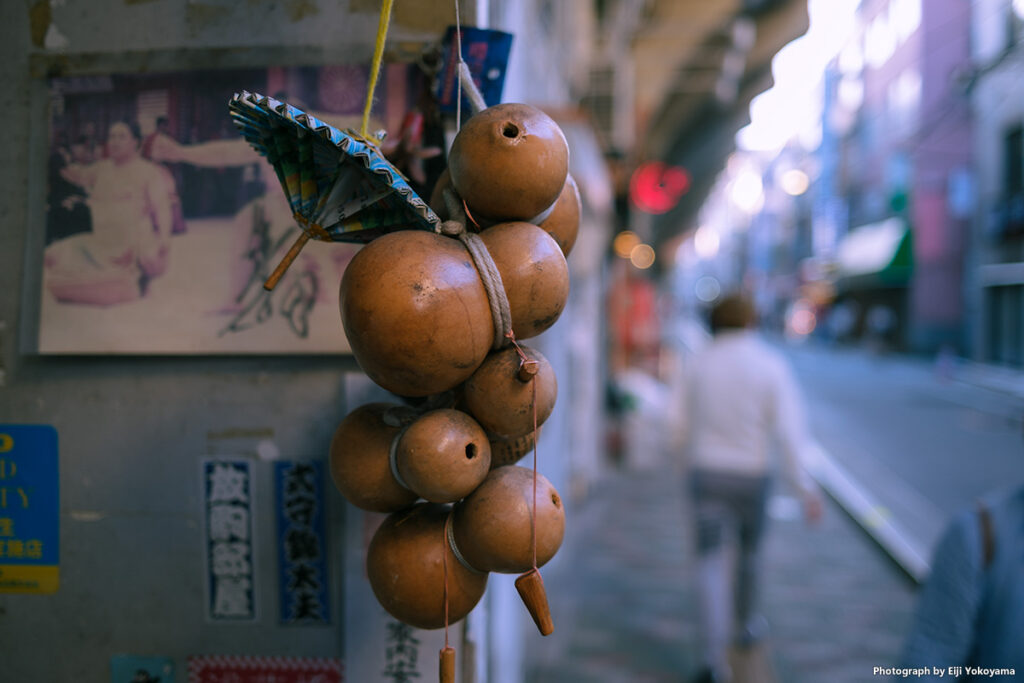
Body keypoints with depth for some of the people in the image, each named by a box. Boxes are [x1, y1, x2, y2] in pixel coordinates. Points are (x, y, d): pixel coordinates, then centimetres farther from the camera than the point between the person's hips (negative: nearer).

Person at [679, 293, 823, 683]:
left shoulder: (697, 364, -3)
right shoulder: (771, 365, -10)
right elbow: (788, 430, -16)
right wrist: (805, 487, -14)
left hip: (706, 472, 0)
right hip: (752, 475, 0)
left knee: (710, 562, 0)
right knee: (750, 549, 24)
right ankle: (746, 624, 43)